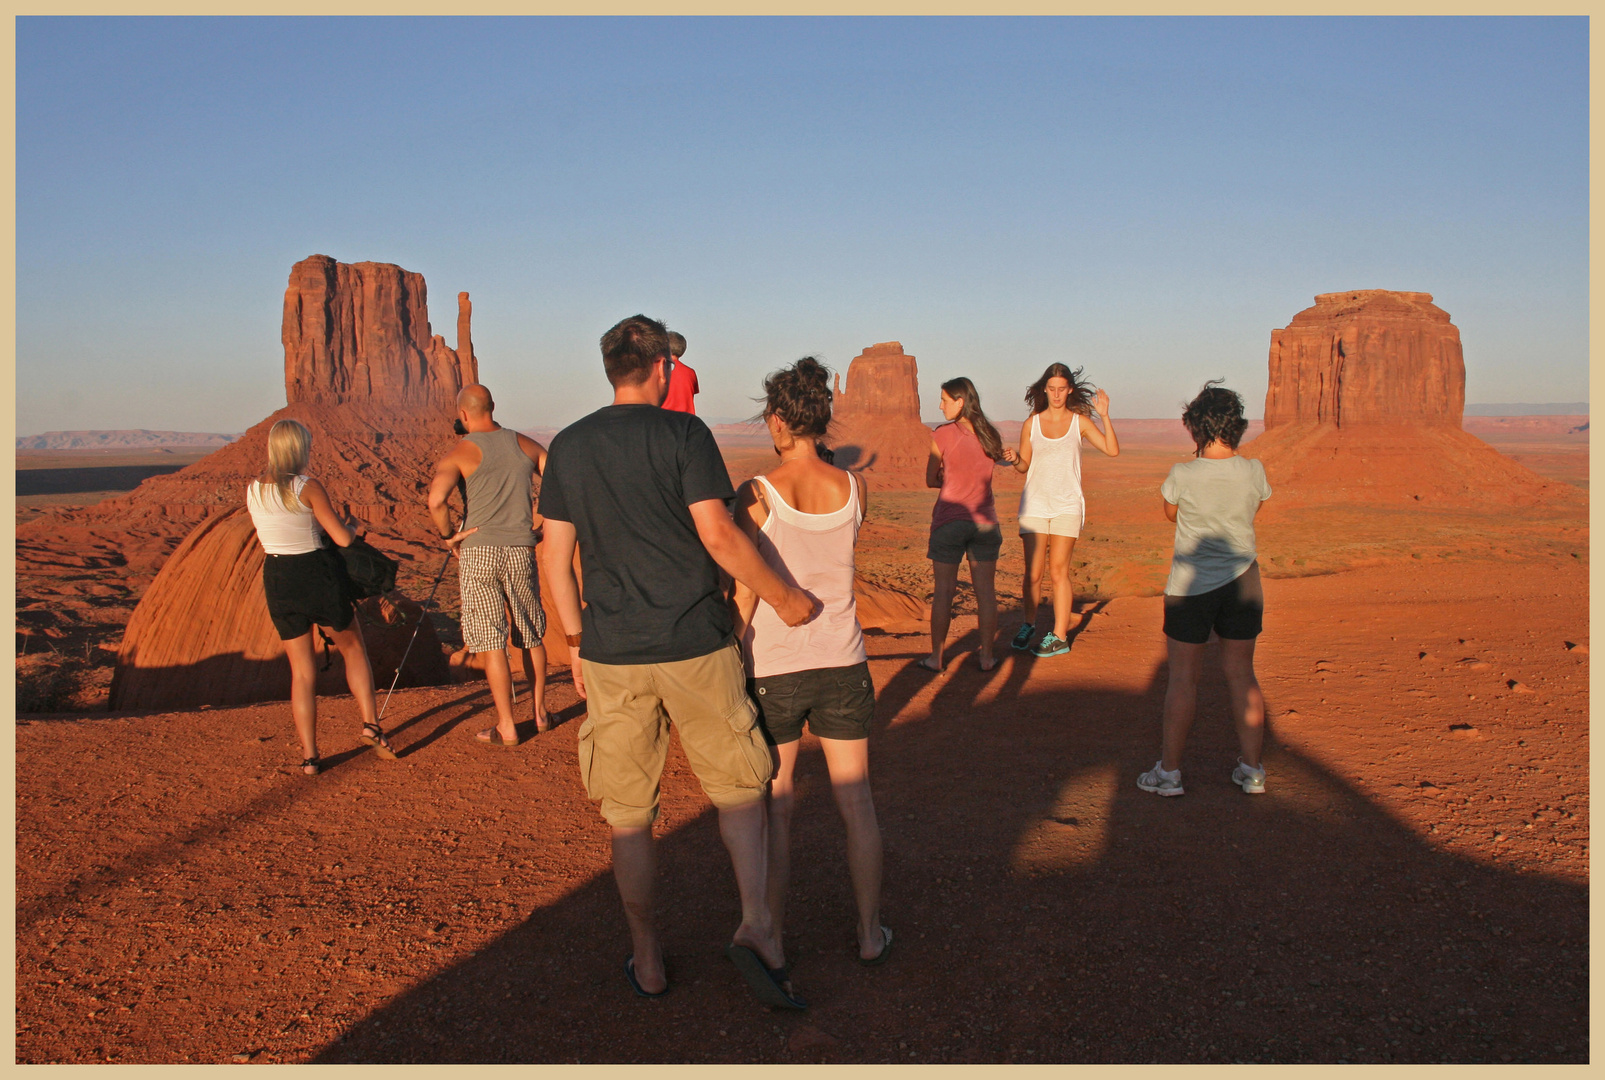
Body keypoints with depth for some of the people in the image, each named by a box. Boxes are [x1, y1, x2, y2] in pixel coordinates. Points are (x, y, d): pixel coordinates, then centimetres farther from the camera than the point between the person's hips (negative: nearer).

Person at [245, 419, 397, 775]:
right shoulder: (308, 487, -12)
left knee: (301, 671, 12)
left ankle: (309, 757, 11)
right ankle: (370, 723, 8)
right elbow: (343, 538, -13)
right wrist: (352, 524, 9)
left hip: (278, 581, 4)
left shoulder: (252, 491, 3)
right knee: (353, 647, 20)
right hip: (319, 575, -4)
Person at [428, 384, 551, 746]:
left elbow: (436, 499, -21)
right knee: (531, 635, 16)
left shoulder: (461, 453, -5)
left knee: (491, 642, 2)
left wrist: (448, 536, -5)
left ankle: (506, 726, 5)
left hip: (479, 551, -3)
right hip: (521, 551, 3)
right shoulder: (526, 445, 7)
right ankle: (539, 712, 25)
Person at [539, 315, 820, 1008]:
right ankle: (756, 925, -2)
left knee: (629, 817, 12)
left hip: (611, 654, 3)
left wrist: (578, 645, 16)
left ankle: (647, 962, 23)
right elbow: (718, 536, -14)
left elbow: (555, 558, 7)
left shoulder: (567, 447, 6)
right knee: (739, 790, 13)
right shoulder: (683, 433, -5)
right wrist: (783, 599, -3)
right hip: (696, 646, -3)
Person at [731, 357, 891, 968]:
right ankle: (870, 934, 25)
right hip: (843, 663, 3)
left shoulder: (757, 494, -13)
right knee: (856, 802, 14)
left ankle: (770, 936, 25)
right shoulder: (855, 489, -2)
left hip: (773, 666, -2)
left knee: (775, 804, 13)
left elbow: (742, 596, -12)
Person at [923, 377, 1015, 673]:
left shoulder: (942, 434, -9)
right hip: (984, 520, 4)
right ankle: (987, 656, 15)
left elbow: (930, 480, -2)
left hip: (949, 520, -3)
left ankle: (936, 657, 11)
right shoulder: (991, 434, 4)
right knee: (986, 590, 9)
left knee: (944, 590, 4)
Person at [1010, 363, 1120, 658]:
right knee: (1033, 573, 0)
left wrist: (1105, 416, -15)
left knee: (1058, 571, -2)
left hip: (1067, 506, -1)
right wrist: (1015, 460, -13)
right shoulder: (1032, 423, 5)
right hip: (1034, 504, 1)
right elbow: (1024, 466, 9)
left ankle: (1059, 637, 6)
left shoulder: (1079, 423, 3)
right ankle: (1028, 625, 22)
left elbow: (1113, 450, -7)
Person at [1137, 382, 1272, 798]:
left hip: (1190, 585, -3)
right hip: (1242, 580, 3)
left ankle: (1169, 771, 10)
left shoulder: (1183, 474, -15)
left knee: (1183, 678, 4)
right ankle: (1252, 769, 20)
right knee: (1242, 675, 12)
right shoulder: (1254, 472, -6)